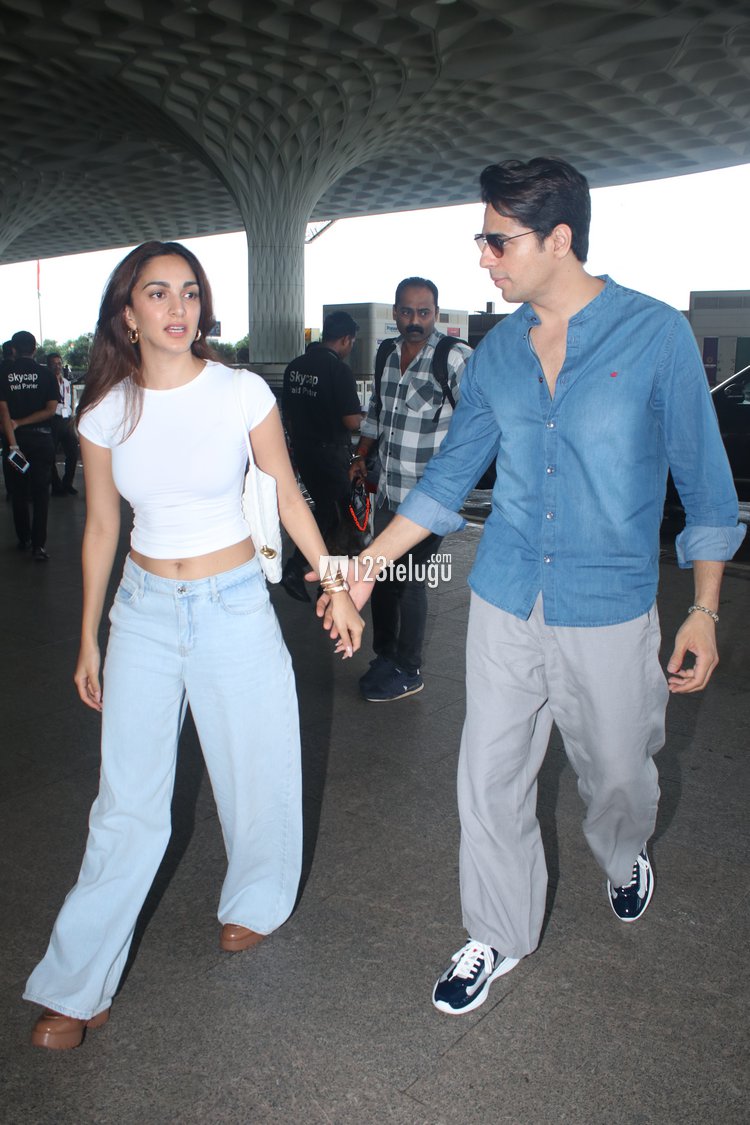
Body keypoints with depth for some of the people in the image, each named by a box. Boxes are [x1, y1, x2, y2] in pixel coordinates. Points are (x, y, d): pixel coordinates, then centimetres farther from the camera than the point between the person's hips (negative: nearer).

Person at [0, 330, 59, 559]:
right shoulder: (46, 374, -3)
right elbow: (50, 409, -8)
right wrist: (21, 422, -7)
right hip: (41, 438, -1)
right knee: (40, 493, 1)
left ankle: (23, 539, 24)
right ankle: (38, 545, -6)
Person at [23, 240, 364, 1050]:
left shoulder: (242, 393, -8)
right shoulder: (105, 413, -2)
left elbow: (287, 497, 3)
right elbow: (100, 530, 7)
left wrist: (335, 586, 1)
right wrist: (88, 640, 12)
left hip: (234, 607, -1)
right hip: (144, 611, 1)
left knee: (255, 771, 13)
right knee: (128, 801, 5)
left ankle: (255, 900, 44)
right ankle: (77, 990, 22)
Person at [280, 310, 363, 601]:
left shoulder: (295, 366, 5)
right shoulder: (339, 370, -18)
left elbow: (286, 412, 13)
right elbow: (351, 421, -20)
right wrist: (361, 417, 2)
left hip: (302, 449, 8)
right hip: (330, 451, -8)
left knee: (324, 503, 22)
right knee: (332, 511, 3)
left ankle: (338, 549, 37)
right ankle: (295, 567, -1)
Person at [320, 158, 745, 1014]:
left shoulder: (655, 334, -9)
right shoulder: (497, 351, 3)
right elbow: (449, 476, 9)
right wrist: (366, 566, 7)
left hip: (608, 612, -3)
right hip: (505, 605, 3)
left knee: (616, 774, 16)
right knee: (489, 781, 8)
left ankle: (624, 858, 52)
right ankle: (499, 937, 30)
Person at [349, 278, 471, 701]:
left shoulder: (457, 357, -13)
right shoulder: (387, 354, 10)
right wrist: (362, 456, 23)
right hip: (388, 488, 7)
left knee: (409, 578, -1)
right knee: (382, 573, 15)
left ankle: (409, 671, 16)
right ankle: (385, 654, 33)